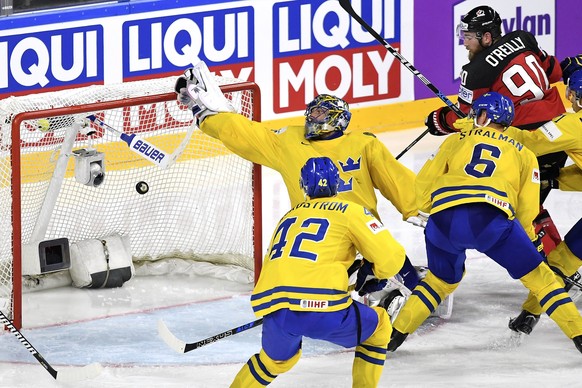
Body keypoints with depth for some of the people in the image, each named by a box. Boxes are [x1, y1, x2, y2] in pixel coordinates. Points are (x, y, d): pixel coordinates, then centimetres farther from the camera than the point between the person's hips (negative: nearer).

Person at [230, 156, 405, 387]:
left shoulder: (290, 215, 27)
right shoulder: (349, 211, 12)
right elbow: (390, 258, 4)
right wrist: (377, 274, 28)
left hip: (273, 307, 5)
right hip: (321, 308, -5)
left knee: (276, 360, 35)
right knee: (378, 328, 23)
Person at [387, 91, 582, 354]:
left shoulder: (457, 140, 27)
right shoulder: (523, 153, 26)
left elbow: (422, 186, 22)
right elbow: (526, 211, 19)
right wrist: (532, 241, 35)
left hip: (444, 219, 2)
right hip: (491, 217, -2)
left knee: (442, 280, 28)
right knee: (537, 275, 10)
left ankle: (395, 334, 24)